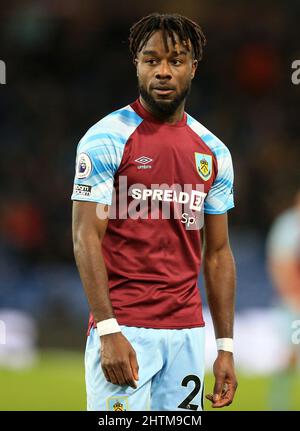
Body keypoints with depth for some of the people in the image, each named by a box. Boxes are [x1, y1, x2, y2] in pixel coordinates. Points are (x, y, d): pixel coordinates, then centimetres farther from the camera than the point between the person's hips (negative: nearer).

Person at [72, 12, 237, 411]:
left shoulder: (213, 151, 12)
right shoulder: (107, 139, -5)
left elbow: (217, 253, 15)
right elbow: (86, 239, -10)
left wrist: (226, 347, 9)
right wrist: (108, 331, -18)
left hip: (188, 331, 5)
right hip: (125, 329, -5)